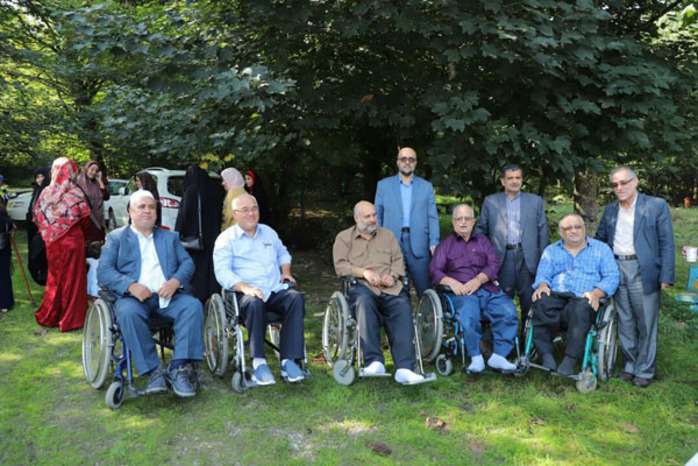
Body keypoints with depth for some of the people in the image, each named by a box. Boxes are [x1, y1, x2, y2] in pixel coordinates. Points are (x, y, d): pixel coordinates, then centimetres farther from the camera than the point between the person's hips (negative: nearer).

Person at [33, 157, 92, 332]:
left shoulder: (46, 193, 1)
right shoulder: (75, 193, -10)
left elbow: (37, 217, 4)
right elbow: (85, 219, -7)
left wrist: (48, 233, 18)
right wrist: (81, 233, 13)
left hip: (52, 242, 4)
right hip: (72, 241, -4)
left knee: (54, 278, 17)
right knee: (72, 278, 4)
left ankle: (49, 316, 27)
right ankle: (70, 319, 8)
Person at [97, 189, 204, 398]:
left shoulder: (170, 237, 25)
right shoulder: (116, 237, 16)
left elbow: (187, 263, 12)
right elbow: (103, 271, 2)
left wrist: (176, 281, -12)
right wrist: (131, 286, -16)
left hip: (169, 295, 2)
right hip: (134, 296, -2)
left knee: (193, 306, -28)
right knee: (128, 313, -36)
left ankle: (179, 369, -28)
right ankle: (153, 371, -28)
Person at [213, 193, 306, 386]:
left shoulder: (268, 232, 21)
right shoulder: (226, 239, 3)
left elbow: (283, 253, 36)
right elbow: (222, 272, -9)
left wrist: (286, 271, 14)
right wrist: (244, 287, -26)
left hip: (276, 291, 4)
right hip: (245, 294, -4)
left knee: (296, 298, -27)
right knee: (254, 303, -39)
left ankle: (288, 360, -29)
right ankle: (258, 363, -29)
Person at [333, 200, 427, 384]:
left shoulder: (387, 235, 26)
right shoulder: (344, 237, 17)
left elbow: (398, 261, 17)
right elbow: (340, 265, 3)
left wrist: (393, 275, -6)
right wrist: (364, 272, -13)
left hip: (391, 287, 3)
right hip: (362, 286, -2)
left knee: (403, 308, -30)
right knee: (364, 302, -38)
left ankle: (404, 368, -36)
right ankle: (374, 361, -39)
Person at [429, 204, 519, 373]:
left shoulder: (482, 240, 26)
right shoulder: (445, 245, 20)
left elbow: (494, 264, 10)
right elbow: (434, 271, 6)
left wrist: (478, 279, -9)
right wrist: (452, 282, -14)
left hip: (488, 289, 3)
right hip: (461, 292, -2)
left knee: (508, 311, -27)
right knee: (469, 315, -35)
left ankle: (499, 356, -22)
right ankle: (476, 359, -24)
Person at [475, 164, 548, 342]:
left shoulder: (535, 201, 11)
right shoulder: (490, 201, 10)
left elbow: (542, 232, 9)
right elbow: (481, 230, 10)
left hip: (527, 258, 0)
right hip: (501, 258, 0)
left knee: (529, 301, 4)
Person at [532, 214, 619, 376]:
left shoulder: (601, 249, 18)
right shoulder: (551, 251, 24)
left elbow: (612, 276, 6)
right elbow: (542, 274, 13)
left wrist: (597, 293, -13)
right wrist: (542, 285, -13)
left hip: (584, 299, -1)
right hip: (556, 296, 2)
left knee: (580, 309, -38)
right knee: (541, 303, -35)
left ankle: (570, 359, -33)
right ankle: (546, 354, -30)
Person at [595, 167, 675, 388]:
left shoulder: (657, 206, -3)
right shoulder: (610, 210, 11)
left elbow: (666, 243, -6)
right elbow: (600, 239, 16)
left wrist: (666, 277, -11)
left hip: (643, 271, -4)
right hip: (617, 270, 4)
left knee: (646, 324, 3)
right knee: (625, 322, 12)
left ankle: (644, 370, 16)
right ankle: (629, 365, 25)